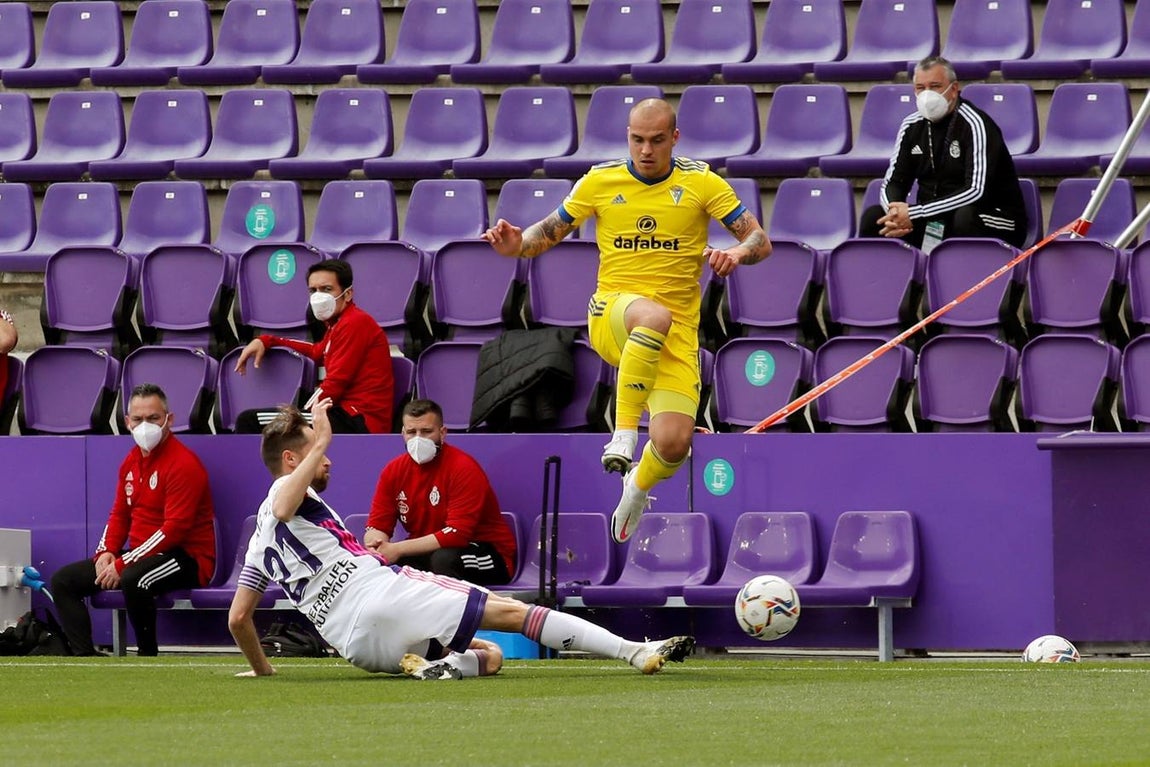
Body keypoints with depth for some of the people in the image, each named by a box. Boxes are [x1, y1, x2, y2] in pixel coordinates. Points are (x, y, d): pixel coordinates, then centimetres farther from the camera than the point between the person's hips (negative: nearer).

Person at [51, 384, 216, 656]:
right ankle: (85, 656, -6)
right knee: (63, 580, 4)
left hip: (187, 558, -9)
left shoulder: (183, 464, -15)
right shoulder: (132, 461, 12)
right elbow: (120, 514, 19)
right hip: (140, 557, 9)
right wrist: (106, 553, -3)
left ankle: (147, 657, -22)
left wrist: (122, 564, -22)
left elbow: (174, 530, -21)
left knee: (134, 580, -40)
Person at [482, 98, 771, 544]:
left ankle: (638, 487, 22)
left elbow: (760, 242, 0)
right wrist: (517, 245, -8)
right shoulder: (600, 182, 4)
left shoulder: (701, 183, 1)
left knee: (674, 443, -16)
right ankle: (623, 431, -30)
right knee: (655, 315, -42)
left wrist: (737, 253, -24)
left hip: (677, 332, 1)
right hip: (611, 314, -1)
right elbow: (550, 232, 15)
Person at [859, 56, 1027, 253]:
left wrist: (915, 214, -31)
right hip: (933, 220, 6)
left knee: (965, 218, -39)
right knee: (873, 217, -13)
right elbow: (893, 183, 4)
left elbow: (977, 191, -27)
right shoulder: (913, 126, 3)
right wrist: (896, 214, -22)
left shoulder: (974, 124, -17)